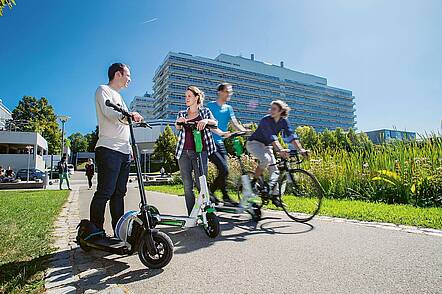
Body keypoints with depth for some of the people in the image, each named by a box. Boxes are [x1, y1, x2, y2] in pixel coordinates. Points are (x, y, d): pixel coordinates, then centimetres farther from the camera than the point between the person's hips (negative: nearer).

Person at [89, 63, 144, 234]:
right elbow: (109, 113, -16)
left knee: (119, 193, 7)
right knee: (105, 192, -10)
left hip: (124, 151, 8)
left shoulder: (118, 96, 29)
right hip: (109, 150, -8)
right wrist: (126, 116, -34)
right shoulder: (103, 90, 4)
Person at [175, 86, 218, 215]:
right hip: (184, 152, 3)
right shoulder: (182, 114, 18)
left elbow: (215, 123, -3)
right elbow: (177, 127, 2)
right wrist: (178, 122, -22)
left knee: (201, 184, -6)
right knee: (187, 186, 2)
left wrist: (206, 121, -24)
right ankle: (191, 215, 10)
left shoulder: (205, 111, 13)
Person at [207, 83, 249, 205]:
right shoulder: (211, 105, -4)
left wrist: (246, 131, -16)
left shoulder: (229, 108, 15)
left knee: (223, 170, 7)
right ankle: (211, 191, 1)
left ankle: (225, 197, 20)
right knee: (224, 169, -17)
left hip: (220, 143, 7)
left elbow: (235, 124, 3)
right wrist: (221, 133, -33)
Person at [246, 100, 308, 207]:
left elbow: (291, 136, -13)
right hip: (254, 143, -6)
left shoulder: (283, 121, -6)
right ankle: (254, 181, -16)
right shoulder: (265, 120, -23)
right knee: (266, 159, -34)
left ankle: (274, 196, 7)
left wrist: (301, 149, -26)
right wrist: (280, 150, -49)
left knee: (274, 170, -2)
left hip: (266, 146, 6)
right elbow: (271, 137, -36)